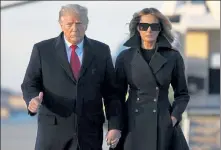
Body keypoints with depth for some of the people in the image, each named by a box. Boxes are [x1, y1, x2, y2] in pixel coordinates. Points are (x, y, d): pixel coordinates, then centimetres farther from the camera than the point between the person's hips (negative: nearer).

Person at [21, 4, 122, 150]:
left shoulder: (101, 51, 7)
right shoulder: (43, 50, 3)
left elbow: (111, 92, 7)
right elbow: (30, 84, 4)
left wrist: (115, 126, -3)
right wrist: (33, 99, -20)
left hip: (89, 132, 1)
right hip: (54, 131, -1)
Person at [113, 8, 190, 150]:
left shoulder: (173, 57, 3)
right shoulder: (125, 57, 4)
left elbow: (182, 94, 11)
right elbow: (118, 95, 8)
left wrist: (174, 117, -4)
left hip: (163, 125, 0)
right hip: (132, 125, 0)